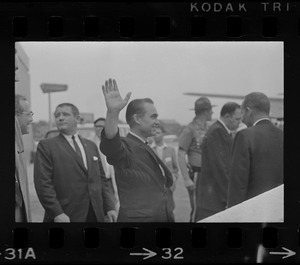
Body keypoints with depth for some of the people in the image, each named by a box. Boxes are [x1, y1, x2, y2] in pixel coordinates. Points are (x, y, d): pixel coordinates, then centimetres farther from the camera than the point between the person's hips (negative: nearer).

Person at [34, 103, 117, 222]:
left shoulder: (91, 146, 16)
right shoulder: (46, 146, 0)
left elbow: (101, 179, 16)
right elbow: (43, 183, -8)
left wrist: (109, 207, 5)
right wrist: (57, 213, -17)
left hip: (95, 215, 4)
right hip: (65, 216, -4)